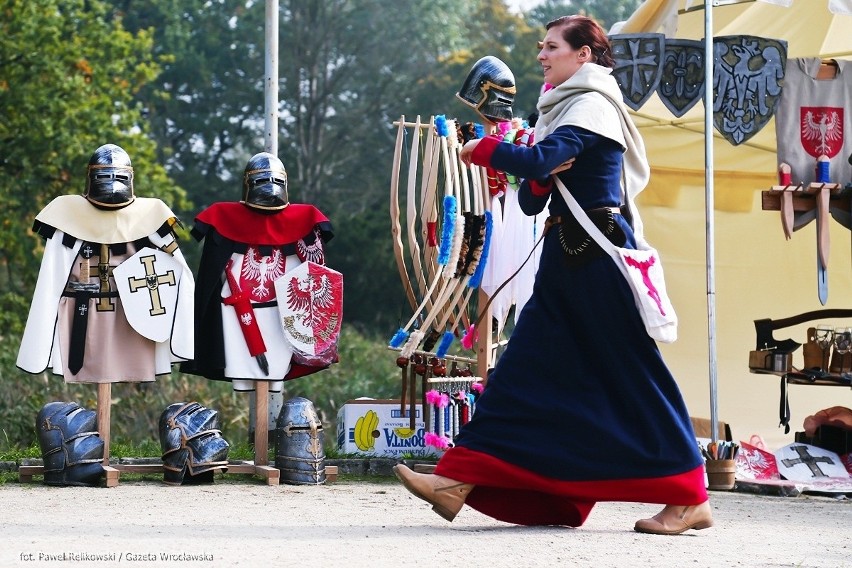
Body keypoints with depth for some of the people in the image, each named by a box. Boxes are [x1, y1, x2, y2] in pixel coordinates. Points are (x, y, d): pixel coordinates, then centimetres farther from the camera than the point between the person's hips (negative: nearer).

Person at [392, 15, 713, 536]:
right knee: (524, 368, 3)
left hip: (600, 254, -9)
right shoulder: (561, 111, 19)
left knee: (629, 372, -6)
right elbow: (531, 200, 15)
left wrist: (483, 150, -7)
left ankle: (690, 498, 1)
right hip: (566, 255, 9)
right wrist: (541, 180, -7)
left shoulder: (593, 105, -9)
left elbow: (537, 160, -23)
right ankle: (458, 481, -2)